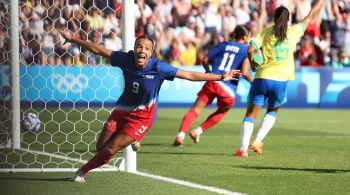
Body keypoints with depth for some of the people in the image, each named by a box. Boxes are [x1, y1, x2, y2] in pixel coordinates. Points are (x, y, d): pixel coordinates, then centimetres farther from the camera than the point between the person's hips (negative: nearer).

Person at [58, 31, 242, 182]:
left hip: (142, 117, -4)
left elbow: (190, 75, -21)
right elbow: (98, 49, -6)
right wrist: (72, 39, -3)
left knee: (109, 151, -6)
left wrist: (221, 77, -24)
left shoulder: (158, 68, -24)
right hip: (122, 109, 4)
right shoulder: (126, 59, -17)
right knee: (100, 147, 8)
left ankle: (83, 170, 22)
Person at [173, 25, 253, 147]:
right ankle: (198, 131, 14)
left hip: (212, 82, 2)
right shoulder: (246, 50, 5)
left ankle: (181, 134, -22)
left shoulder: (223, 45, 17)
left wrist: (209, 72, 34)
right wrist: (252, 82, 12)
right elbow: (245, 72, -7)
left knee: (195, 110, 0)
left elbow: (204, 60, 15)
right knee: (222, 111, 26)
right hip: (228, 89, -2)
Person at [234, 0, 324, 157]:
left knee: (251, 114, 5)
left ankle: (243, 148, -7)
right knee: (272, 112, 24)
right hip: (280, 81, 1)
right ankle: (258, 141, 8)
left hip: (262, 78, -1)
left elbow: (250, 50, -8)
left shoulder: (266, 32, 2)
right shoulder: (294, 31, 5)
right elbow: (311, 15, 18)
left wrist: (252, 63, 10)